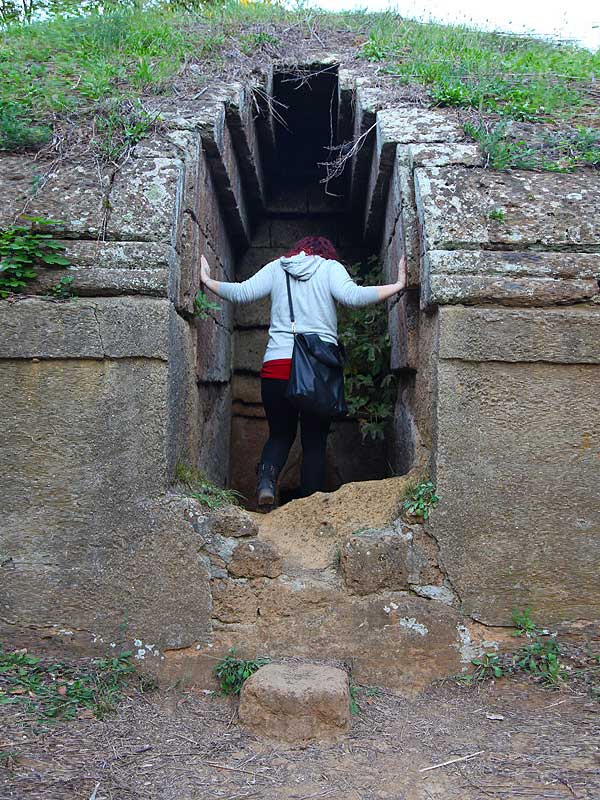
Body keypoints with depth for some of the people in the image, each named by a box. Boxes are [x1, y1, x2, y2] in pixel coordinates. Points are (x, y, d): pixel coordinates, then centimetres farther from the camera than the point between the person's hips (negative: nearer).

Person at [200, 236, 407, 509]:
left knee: (280, 434, 18)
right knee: (315, 442, 10)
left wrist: (207, 281, 20)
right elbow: (352, 296, -8)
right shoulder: (331, 267, 9)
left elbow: (242, 293, 6)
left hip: (276, 366, 2)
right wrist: (398, 285, 0)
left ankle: (267, 474, -11)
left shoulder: (276, 267, 16)